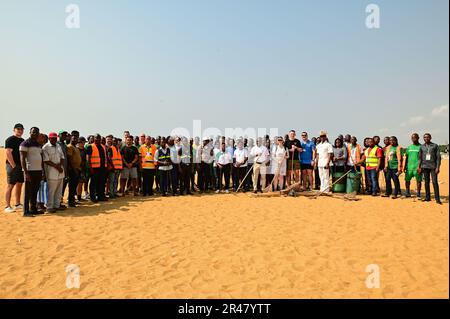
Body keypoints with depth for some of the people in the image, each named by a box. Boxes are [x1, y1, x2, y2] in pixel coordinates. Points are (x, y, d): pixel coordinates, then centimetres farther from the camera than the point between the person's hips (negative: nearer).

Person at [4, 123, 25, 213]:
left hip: (21, 166, 8)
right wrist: (14, 166, -19)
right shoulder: (10, 140, -8)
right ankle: (7, 206, -2)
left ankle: (17, 204, 21)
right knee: (10, 186, -6)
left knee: (19, 185, 12)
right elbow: (8, 153, -16)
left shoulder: (22, 141, 15)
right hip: (13, 166, -8)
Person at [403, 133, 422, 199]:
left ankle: (418, 194, 9)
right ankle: (407, 193, 22)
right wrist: (404, 166, 8)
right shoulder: (409, 147, 13)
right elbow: (406, 157, 14)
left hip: (417, 167, -4)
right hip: (409, 167, 4)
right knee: (407, 180, 9)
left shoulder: (421, 147, -1)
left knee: (418, 180, 0)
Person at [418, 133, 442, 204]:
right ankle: (427, 197, 13)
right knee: (426, 182, 7)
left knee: (435, 182, -8)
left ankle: (437, 198, -3)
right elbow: (420, 158, 13)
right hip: (425, 166, 3)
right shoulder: (422, 147, 9)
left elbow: (438, 157, -2)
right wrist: (419, 167, 7)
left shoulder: (435, 146, 1)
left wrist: (438, 167, -9)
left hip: (433, 167, -3)